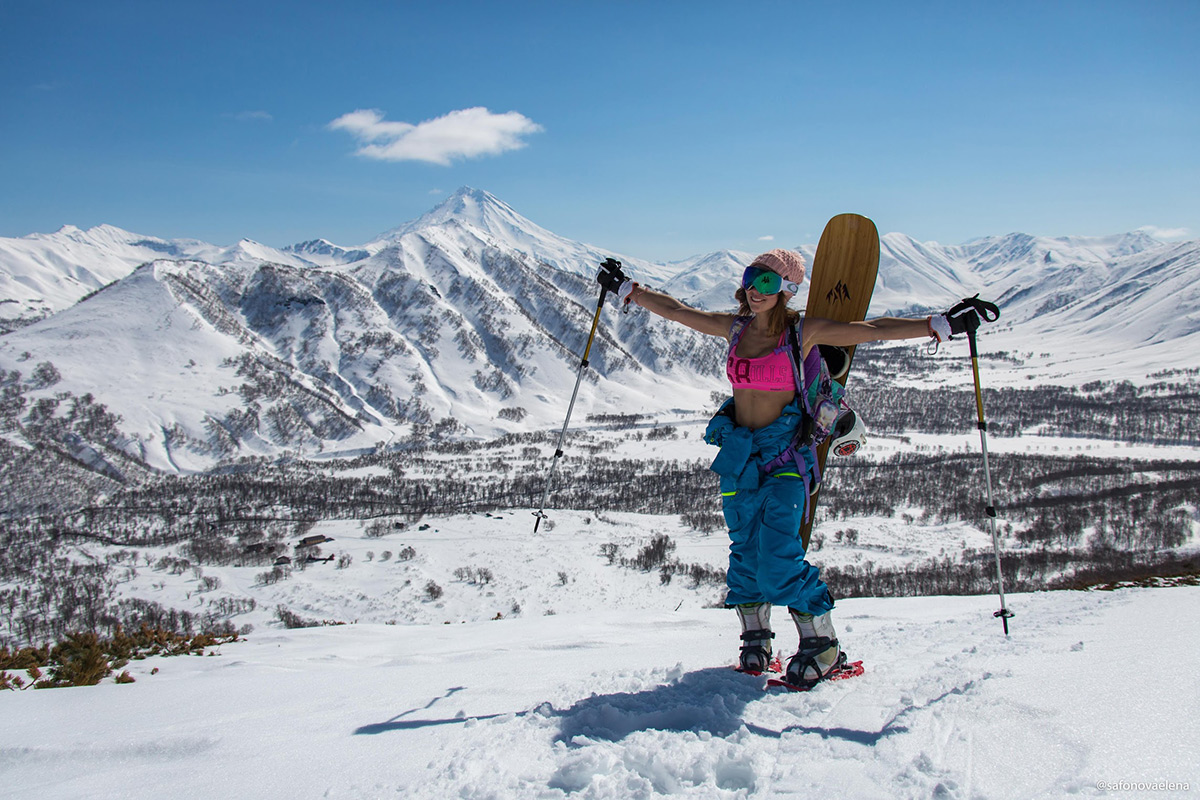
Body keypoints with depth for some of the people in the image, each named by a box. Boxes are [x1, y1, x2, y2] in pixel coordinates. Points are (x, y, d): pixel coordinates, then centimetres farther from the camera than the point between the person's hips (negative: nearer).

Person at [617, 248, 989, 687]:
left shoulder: (803, 332, -7)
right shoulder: (736, 328, 6)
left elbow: (872, 330, -11)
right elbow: (676, 310, 17)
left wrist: (937, 324, -18)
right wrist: (629, 290, 24)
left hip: (783, 456, -5)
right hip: (738, 453, 5)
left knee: (777, 559, -13)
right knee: (745, 551, 9)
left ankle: (822, 643, 1)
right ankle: (756, 640, 23)